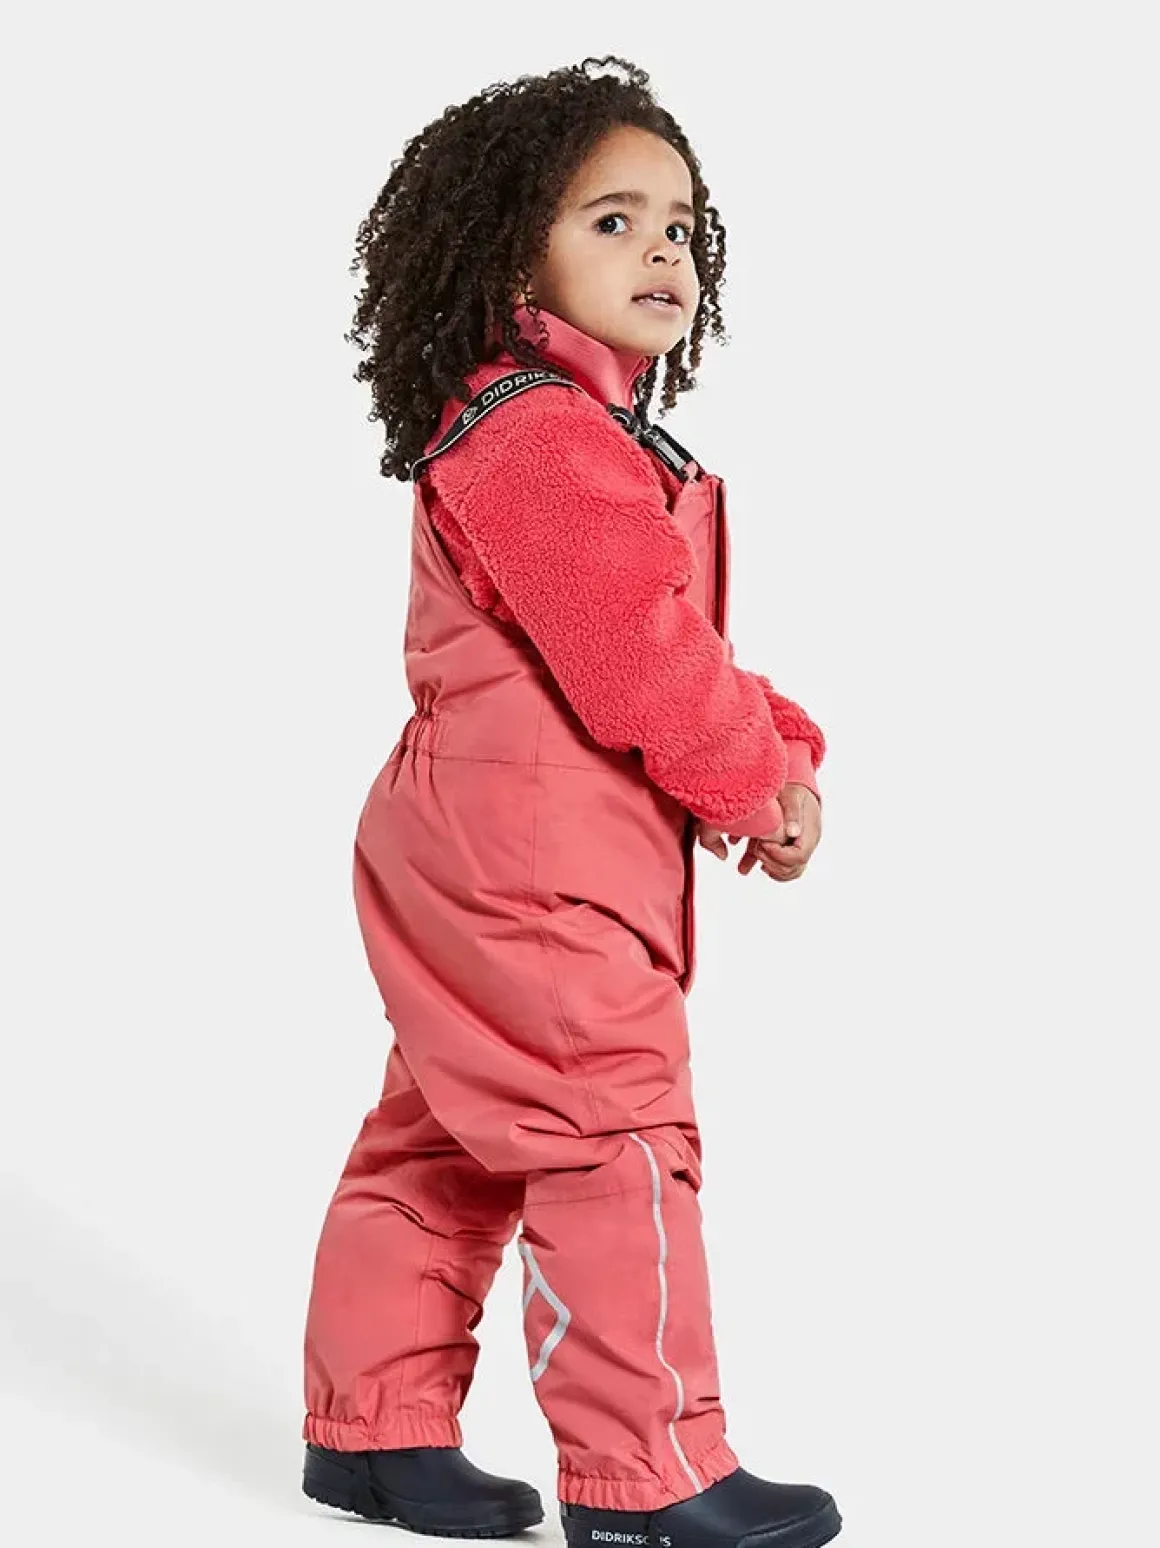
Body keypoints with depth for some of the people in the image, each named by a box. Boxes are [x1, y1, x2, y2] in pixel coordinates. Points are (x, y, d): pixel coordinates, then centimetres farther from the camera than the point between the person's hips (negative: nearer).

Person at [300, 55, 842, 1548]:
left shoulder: (595, 439, 20)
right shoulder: (542, 437, -17)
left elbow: (675, 646, 20)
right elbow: (638, 660, -22)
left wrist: (773, 747, 5)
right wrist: (760, 780, -9)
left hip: (469, 863, 11)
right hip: (533, 863, -11)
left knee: (448, 1140, 15)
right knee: (617, 1135, -6)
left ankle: (372, 1424, 25)